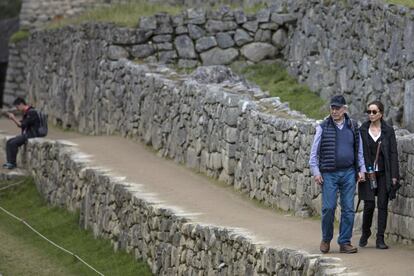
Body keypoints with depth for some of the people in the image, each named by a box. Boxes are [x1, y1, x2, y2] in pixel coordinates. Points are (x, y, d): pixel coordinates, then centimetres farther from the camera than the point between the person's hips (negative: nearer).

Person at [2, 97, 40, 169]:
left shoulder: (31, 112, -17)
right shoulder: (26, 112, 15)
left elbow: (23, 125, -21)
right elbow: (20, 124, 20)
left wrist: (14, 118, -14)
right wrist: (13, 118, 7)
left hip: (31, 135, -10)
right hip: (25, 134, 10)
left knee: (13, 143, -23)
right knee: (8, 142, 0)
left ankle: (12, 163, -14)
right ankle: (9, 161, -3)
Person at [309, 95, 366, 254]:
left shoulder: (353, 127, 9)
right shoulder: (323, 128, 2)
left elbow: (359, 151, 16)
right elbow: (314, 152, 4)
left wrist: (361, 170, 8)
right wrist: (316, 172, -5)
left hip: (349, 173, 2)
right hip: (329, 174, -2)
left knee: (348, 209, 0)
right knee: (328, 207, -7)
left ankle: (345, 242, 6)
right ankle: (326, 239, 12)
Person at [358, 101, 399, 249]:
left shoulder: (388, 131, 2)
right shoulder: (362, 130, 4)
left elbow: (393, 153, 2)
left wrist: (394, 175, -4)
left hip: (384, 174, 0)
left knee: (383, 205, -1)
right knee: (369, 205, -6)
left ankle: (380, 239, 4)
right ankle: (365, 233, 18)